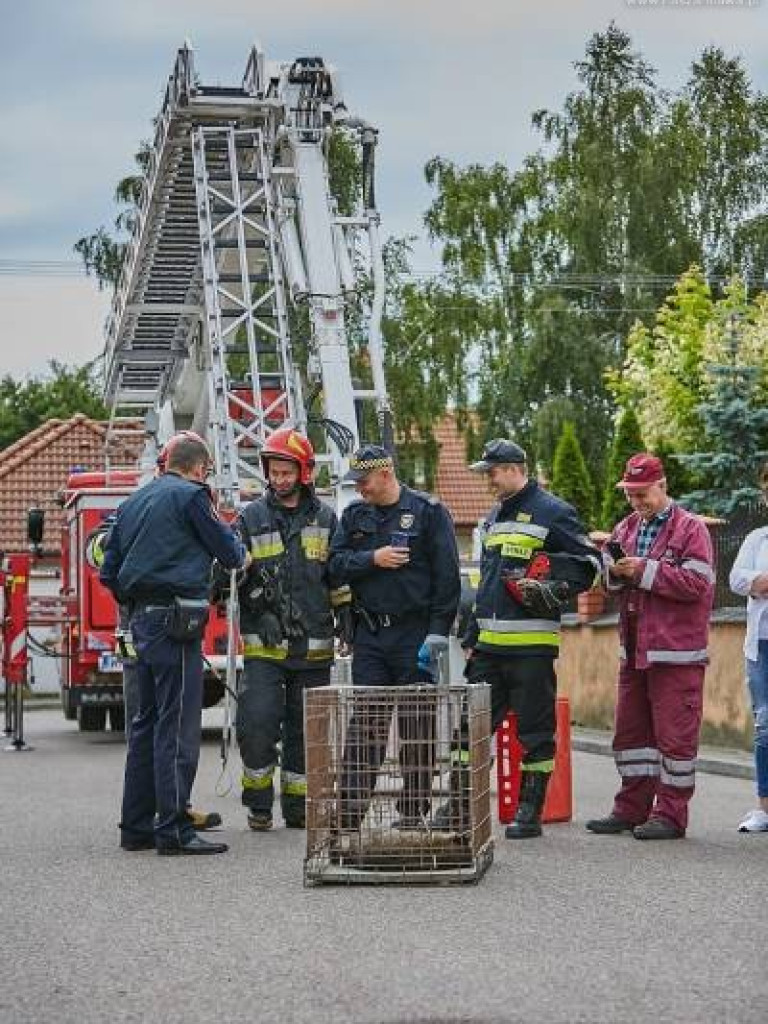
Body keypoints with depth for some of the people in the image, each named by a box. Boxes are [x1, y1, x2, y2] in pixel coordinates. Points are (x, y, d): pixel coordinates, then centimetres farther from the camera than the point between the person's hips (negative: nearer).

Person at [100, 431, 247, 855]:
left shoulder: (133, 502, 17)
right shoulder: (190, 496, -7)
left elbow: (110, 571, 18)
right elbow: (228, 553, -2)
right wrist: (239, 550, 20)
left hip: (141, 620, 8)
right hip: (176, 621, -8)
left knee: (147, 722, 13)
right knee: (177, 725, -8)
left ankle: (136, 825, 15)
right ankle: (174, 829, -9)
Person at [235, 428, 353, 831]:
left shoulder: (325, 518, 9)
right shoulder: (251, 517, 4)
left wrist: (347, 617, 8)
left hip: (313, 646, 2)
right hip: (264, 643, -2)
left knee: (304, 729, 8)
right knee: (257, 723, -11)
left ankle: (297, 807, 18)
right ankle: (258, 803, 5)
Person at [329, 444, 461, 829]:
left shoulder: (428, 511, -3)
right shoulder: (354, 515, 12)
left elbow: (446, 576, -7)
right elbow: (336, 562, 4)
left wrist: (437, 634, -12)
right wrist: (373, 559, -13)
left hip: (414, 634, -3)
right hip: (370, 634, 4)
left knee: (417, 727, 3)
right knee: (364, 723, 0)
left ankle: (413, 813, 10)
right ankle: (352, 809, 0)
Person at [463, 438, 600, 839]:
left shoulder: (552, 512, -5)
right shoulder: (493, 518, 20)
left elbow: (588, 563, -5)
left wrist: (552, 590, -17)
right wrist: (472, 636, 23)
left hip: (532, 644, -7)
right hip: (489, 643, 7)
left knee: (535, 731, 0)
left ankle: (530, 812, 6)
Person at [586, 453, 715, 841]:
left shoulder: (690, 529, -6)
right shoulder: (626, 529, 14)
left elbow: (696, 583, -16)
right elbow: (610, 582, 21)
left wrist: (645, 570, -17)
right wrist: (615, 572, -2)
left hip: (676, 651, -7)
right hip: (634, 649, 7)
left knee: (674, 733, -3)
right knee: (630, 731, 11)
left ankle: (670, 814, 3)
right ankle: (632, 808, 20)